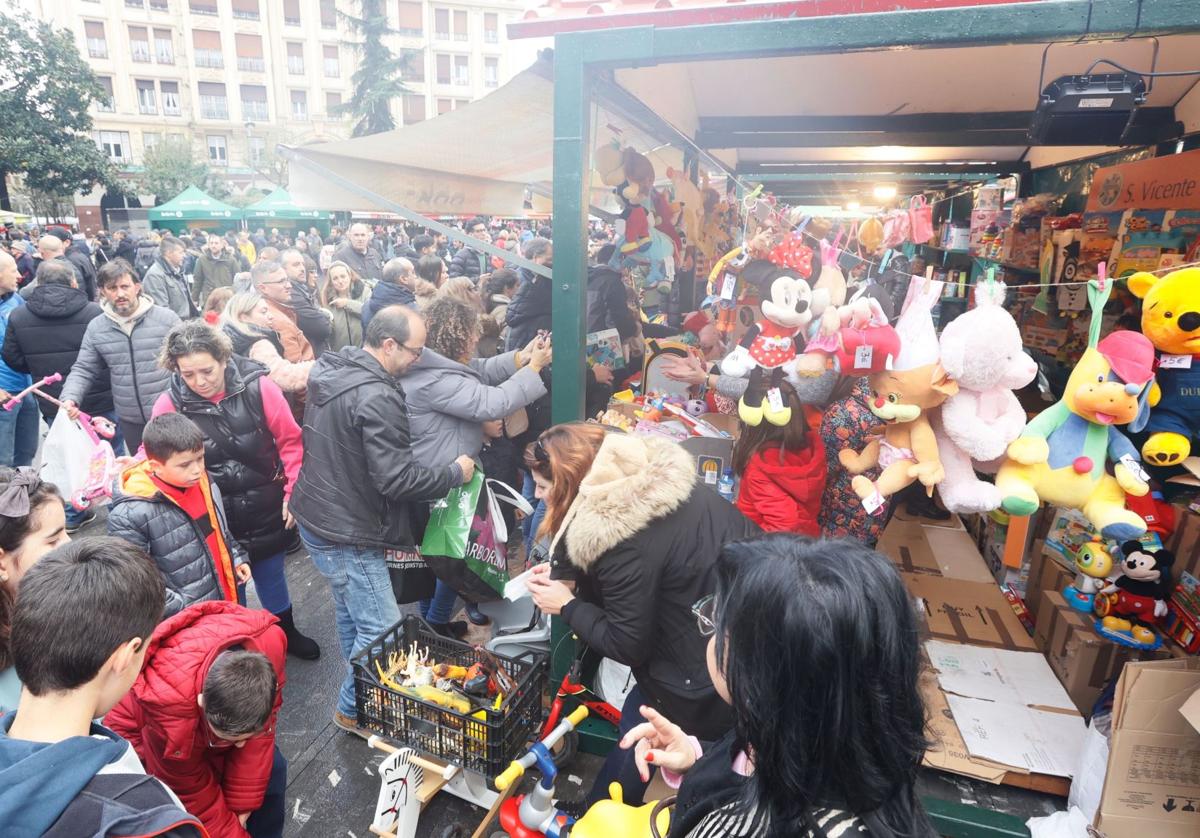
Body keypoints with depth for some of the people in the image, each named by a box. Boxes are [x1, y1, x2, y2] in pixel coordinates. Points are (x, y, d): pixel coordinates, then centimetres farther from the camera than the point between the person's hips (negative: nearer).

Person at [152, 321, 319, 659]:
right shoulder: (169, 405, -12)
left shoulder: (258, 387, -16)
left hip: (266, 510, 0)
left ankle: (287, 633, 46)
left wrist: (293, 492, -10)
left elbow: (290, 441, -9)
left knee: (271, 576, 21)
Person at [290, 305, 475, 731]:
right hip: (347, 533, -10)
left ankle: (357, 690, 44)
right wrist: (456, 472, -13)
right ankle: (353, 710, 22)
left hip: (317, 516, 10)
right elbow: (397, 479, -27)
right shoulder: (377, 397, -27)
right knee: (381, 630, 2)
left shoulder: (332, 370, 4)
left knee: (351, 613, 26)